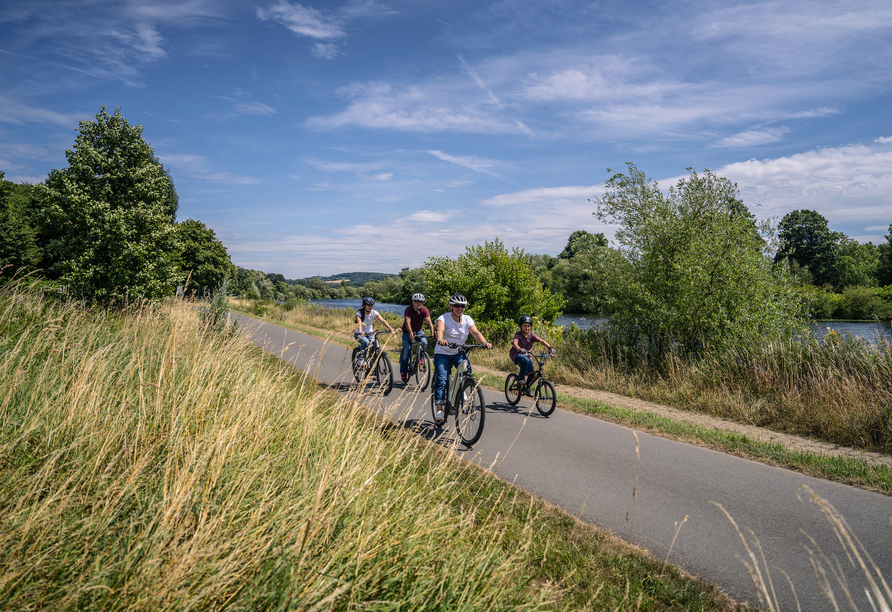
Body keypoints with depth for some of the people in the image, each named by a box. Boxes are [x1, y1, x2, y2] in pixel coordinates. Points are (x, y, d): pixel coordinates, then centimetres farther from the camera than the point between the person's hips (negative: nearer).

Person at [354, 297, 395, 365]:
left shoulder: (374, 312, -9)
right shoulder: (359, 313, -17)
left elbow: (382, 320, -22)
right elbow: (359, 322, -36)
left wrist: (390, 328, -40)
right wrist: (360, 331, -57)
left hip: (369, 333, 4)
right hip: (359, 334, -4)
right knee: (366, 342, -34)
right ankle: (361, 359, -16)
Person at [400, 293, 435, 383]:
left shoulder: (424, 310, -17)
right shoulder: (408, 310, -24)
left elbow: (429, 321, -27)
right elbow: (407, 322, -35)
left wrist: (432, 333, -42)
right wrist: (411, 333, -51)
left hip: (419, 331, 2)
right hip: (408, 332, -2)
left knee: (424, 342, -26)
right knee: (406, 350, -12)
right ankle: (403, 371, -1)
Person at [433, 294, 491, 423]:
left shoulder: (467, 319, -2)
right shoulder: (444, 318, -12)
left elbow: (475, 332, -17)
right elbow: (440, 329, -33)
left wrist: (485, 342, -37)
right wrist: (440, 340, -56)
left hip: (459, 353, 3)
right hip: (442, 353, -3)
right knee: (441, 380, -17)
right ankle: (439, 409, -15)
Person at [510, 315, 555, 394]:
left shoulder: (531, 335, -4)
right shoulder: (518, 335, -17)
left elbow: (541, 341, -14)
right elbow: (515, 343, -36)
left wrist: (550, 347, -30)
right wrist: (519, 349, -58)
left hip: (527, 355, 5)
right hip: (516, 355, -5)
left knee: (532, 373, -7)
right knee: (525, 360, -37)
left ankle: (526, 387, 19)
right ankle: (521, 377, -18)